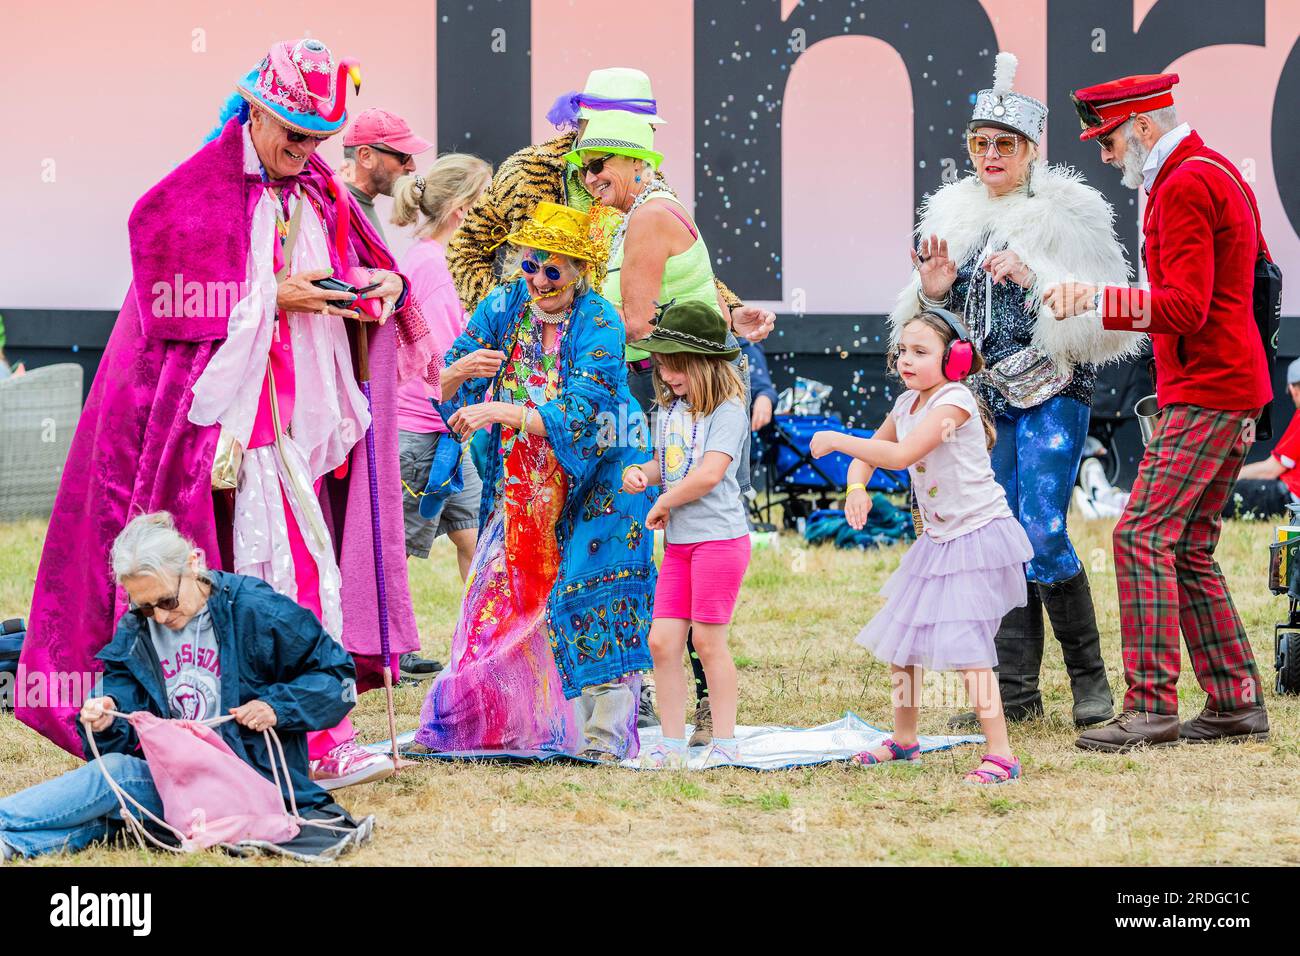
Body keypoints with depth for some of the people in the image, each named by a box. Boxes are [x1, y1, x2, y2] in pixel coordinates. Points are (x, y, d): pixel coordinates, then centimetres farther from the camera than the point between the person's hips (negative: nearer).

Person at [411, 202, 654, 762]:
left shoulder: (599, 327, -17)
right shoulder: (503, 308, -3)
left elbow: (578, 418, -27)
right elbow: (446, 394, -2)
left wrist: (505, 412, -37)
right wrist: (458, 372, -25)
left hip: (598, 480, -4)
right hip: (521, 481, 4)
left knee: (594, 597, -13)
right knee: (500, 594, 0)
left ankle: (604, 733, -12)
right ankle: (456, 724, 5)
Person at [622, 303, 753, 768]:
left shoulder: (727, 411, -11)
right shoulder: (671, 408, 14)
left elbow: (710, 473, -22)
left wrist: (663, 504, -11)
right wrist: (641, 473, 1)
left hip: (719, 537, -8)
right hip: (678, 542, 8)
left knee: (708, 640, -3)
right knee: (662, 640, 2)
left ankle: (725, 743, 7)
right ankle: (672, 743, 8)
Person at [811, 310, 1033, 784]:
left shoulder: (954, 402, -20)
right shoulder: (907, 405, 8)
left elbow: (901, 455, -29)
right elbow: (871, 451, 19)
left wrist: (836, 440, -22)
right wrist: (856, 488, -3)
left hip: (977, 536, -9)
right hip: (938, 540, 9)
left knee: (965, 646, -17)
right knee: (901, 637, 14)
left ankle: (1000, 754, -16)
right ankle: (903, 739, 31)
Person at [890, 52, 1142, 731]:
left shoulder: (1067, 215, -7)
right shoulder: (956, 216, 11)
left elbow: (1099, 310, -12)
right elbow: (949, 320, 19)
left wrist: (1035, 278, -24)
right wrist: (933, 292, -3)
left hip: (1053, 390, -6)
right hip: (992, 395, 6)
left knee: (1043, 534, -14)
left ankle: (1089, 677, 0)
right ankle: (1016, 688, 9)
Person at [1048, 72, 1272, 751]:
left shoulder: (1184, 187, -14)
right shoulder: (1219, 173, 17)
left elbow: (1184, 309, -22)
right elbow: (1263, 279, 26)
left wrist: (1097, 301, -25)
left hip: (1203, 397, -10)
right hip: (1238, 390, 10)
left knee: (1143, 536, -14)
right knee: (1189, 552, 11)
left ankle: (1151, 707, -17)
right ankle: (1237, 704, 11)